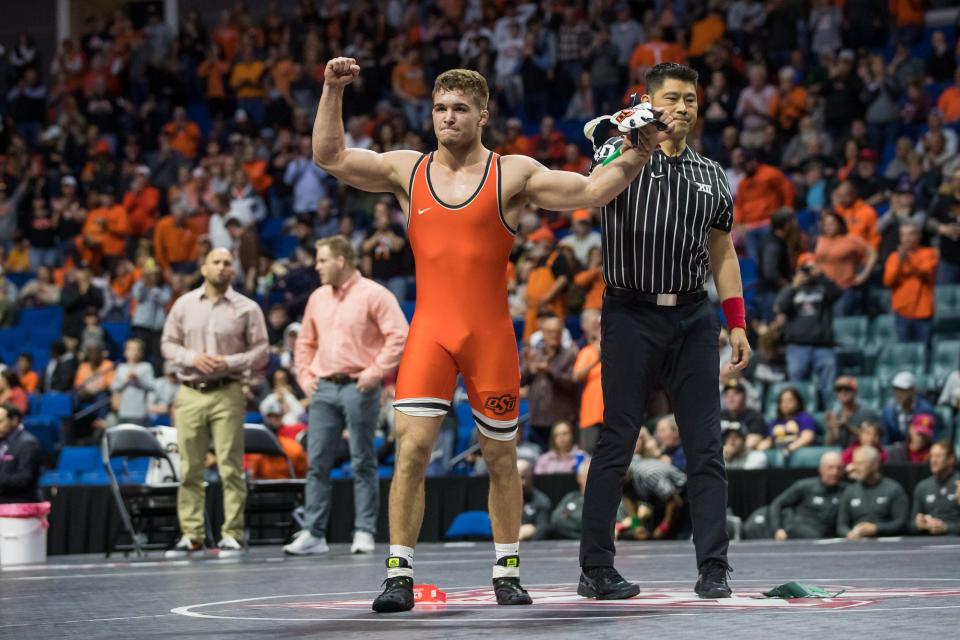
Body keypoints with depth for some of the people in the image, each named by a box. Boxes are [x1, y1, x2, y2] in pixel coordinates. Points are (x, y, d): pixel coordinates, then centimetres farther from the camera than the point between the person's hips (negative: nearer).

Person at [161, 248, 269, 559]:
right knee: (190, 468, 2)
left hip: (227, 394, -2)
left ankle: (231, 535, -3)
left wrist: (230, 362, -13)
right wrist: (192, 358, -8)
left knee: (231, 467, -5)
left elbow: (261, 352, 2)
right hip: (190, 394, 2)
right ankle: (191, 535, 7)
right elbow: (168, 343, 11)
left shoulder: (247, 309, 3)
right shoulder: (184, 304, 10)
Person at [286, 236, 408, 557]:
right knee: (317, 462, 2)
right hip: (324, 387, 6)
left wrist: (376, 372, -15)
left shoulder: (373, 294, -5)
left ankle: (364, 533, 3)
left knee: (363, 462, -1)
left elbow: (399, 335, -11)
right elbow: (305, 342, 24)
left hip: (359, 387, -6)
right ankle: (313, 533, 4)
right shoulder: (318, 298, 15)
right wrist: (304, 376, 11)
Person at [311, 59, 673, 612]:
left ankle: (508, 572, 22)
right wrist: (333, 91, -1)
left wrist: (636, 156, -19)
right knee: (412, 449, -12)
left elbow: (590, 192, -6)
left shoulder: (514, 174, 0)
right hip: (430, 332, 1)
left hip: (492, 334, -1)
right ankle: (400, 575, -6)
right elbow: (330, 156, 8)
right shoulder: (408, 171, 7)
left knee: (501, 457, 8)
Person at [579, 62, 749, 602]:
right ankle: (596, 568, 2)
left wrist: (737, 324, 11)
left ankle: (713, 568, 3)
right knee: (617, 443, -3)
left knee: (706, 446, 0)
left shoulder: (712, 176, 16)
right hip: (632, 315, -4)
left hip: (693, 317, 4)